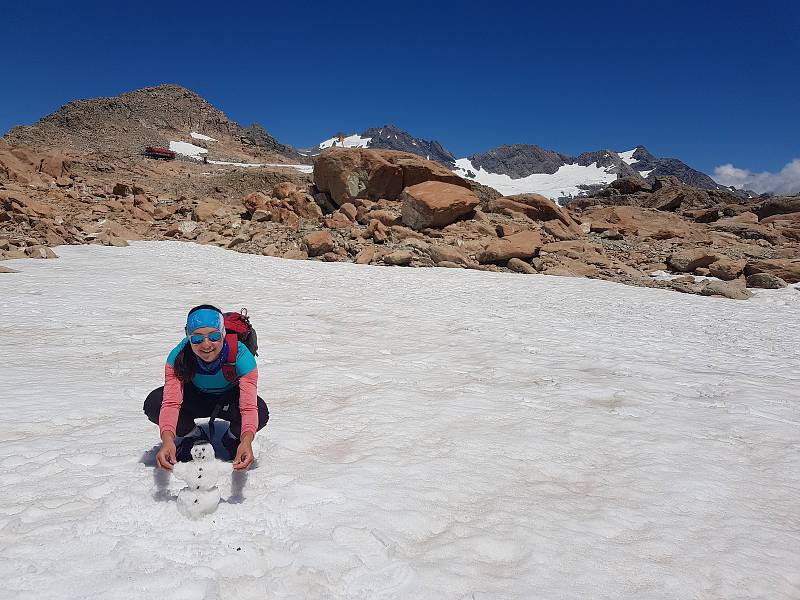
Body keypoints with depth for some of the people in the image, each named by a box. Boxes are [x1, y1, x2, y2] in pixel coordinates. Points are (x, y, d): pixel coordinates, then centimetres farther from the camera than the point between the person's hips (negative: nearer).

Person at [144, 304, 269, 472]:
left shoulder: (241, 356, -35)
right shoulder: (179, 356, -29)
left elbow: (249, 407, -40)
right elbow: (171, 403, -36)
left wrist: (247, 441, -59)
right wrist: (167, 440, -55)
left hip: (229, 399, -2)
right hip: (195, 398, 2)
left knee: (260, 413, -34)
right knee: (152, 404, -26)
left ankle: (232, 438, 3)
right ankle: (192, 435, 4)